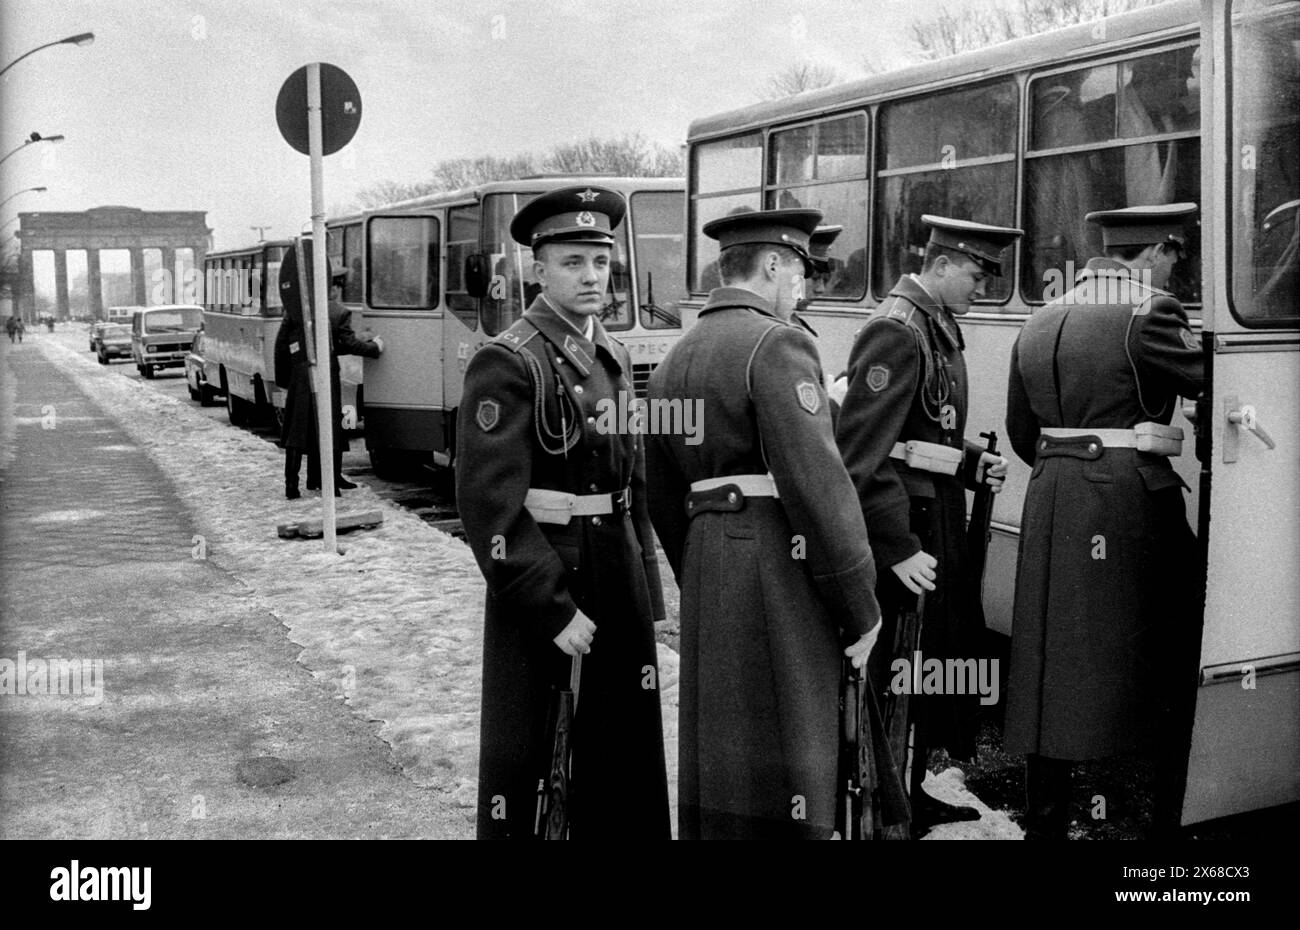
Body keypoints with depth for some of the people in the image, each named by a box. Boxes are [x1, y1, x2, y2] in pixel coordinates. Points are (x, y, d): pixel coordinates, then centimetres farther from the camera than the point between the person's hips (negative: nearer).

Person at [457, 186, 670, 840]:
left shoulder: (614, 358, 11)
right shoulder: (507, 363, -12)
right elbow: (490, 505, -18)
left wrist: (647, 589, 13)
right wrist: (554, 610, -19)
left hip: (618, 582, 7)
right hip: (541, 585, -7)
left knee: (628, 749, 14)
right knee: (521, 757, 6)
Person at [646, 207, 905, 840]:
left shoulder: (674, 360, 16)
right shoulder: (777, 343, -10)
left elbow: (665, 501, 20)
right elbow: (816, 484, -17)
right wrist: (861, 608, -11)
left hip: (708, 572, 8)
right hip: (780, 571, -8)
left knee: (717, 753, 15)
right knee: (783, 784, -2)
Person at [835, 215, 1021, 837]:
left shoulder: (941, 327, 16)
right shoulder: (896, 331, -16)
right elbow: (861, 452, -23)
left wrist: (973, 464, 8)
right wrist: (898, 547, -25)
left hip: (940, 524, 10)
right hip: (907, 526, -10)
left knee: (953, 657, 17)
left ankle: (915, 796, 32)